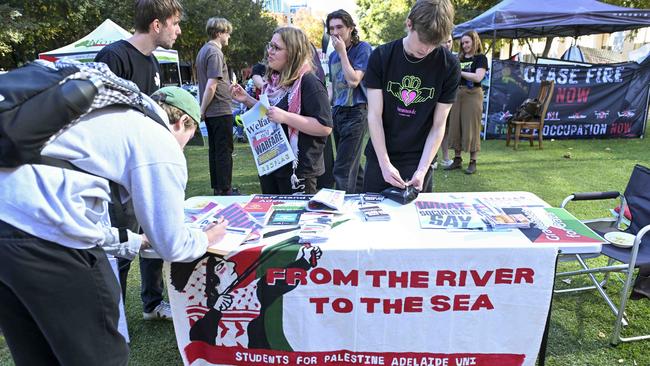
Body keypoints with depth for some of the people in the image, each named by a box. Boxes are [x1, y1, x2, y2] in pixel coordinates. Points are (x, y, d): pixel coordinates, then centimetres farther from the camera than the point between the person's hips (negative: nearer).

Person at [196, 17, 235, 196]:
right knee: (224, 151, -3)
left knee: (214, 149, 14)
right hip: (221, 110, -9)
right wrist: (202, 110, -14)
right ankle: (225, 191, 3)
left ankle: (217, 188, 23)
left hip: (210, 112, 9)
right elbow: (211, 86, -22)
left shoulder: (203, 50, 14)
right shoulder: (215, 53, -15)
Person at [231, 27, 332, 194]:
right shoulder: (275, 81, 9)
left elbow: (325, 127, -22)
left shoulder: (309, 83, -16)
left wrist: (285, 117, -27)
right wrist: (247, 100, 8)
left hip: (298, 170, -8)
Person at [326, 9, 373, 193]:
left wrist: (342, 52, -12)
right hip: (337, 112, 8)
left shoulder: (363, 48, -7)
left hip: (355, 112, -7)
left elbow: (353, 81, -17)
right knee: (352, 165, 15)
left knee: (342, 170, -12)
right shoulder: (333, 56, 14)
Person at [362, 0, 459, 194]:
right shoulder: (381, 56, -8)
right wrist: (385, 163, -17)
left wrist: (422, 169, -15)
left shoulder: (449, 65, -8)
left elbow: (438, 125, -6)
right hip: (379, 156, 1)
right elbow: (374, 115, -10)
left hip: (419, 159, 0)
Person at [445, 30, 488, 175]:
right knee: (455, 127, 4)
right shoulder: (459, 58, 16)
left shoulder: (480, 58, 1)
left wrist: (459, 71, -13)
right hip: (457, 93, 5)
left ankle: (473, 162, 2)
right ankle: (457, 159, 14)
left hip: (472, 94, -5)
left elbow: (478, 77, -13)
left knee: (471, 128, -4)